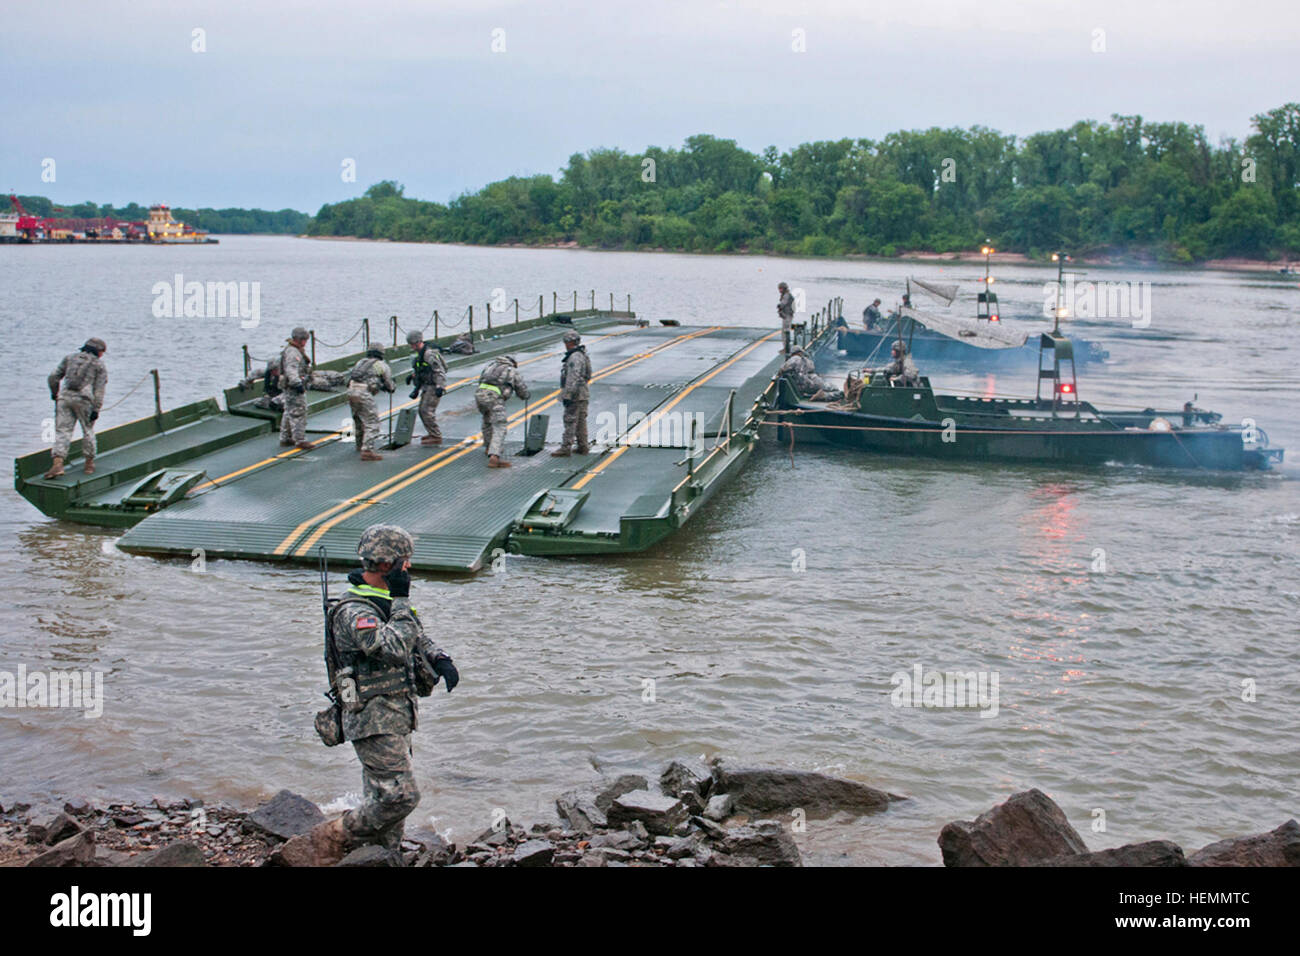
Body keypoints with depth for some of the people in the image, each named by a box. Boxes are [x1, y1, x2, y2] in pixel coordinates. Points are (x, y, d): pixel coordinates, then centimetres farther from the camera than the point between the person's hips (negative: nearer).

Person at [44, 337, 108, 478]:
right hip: (84, 399, -2)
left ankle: (57, 464, -18)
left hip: (65, 396, 2)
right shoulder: (99, 365, 11)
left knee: (62, 431, -2)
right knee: (88, 431, 16)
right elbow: (99, 389, 0)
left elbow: (53, 377, 13)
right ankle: (89, 464, 24)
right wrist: (96, 409, -3)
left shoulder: (70, 358, 19)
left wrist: (54, 393, 28)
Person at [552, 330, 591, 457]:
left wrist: (568, 395, -24)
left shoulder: (575, 358, -18)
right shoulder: (582, 355, 15)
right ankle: (583, 447, 19)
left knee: (570, 421, -7)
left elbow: (573, 379, -25)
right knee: (581, 421, 14)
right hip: (582, 394, 10)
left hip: (575, 395, -10)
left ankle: (565, 448, -6)